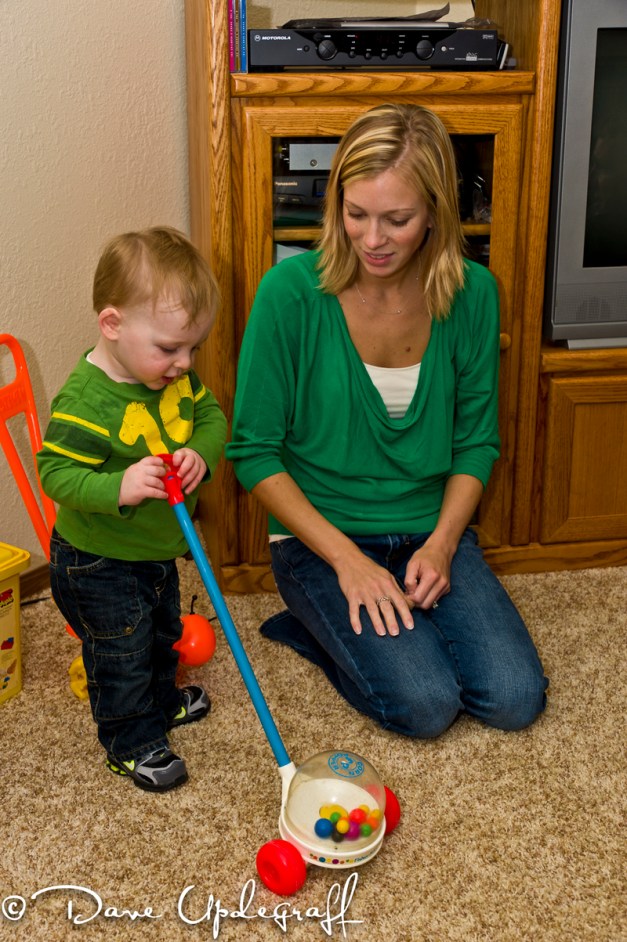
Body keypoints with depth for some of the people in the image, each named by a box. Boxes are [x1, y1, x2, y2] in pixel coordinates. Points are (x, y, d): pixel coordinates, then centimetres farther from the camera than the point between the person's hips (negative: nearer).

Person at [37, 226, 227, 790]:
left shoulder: (175, 377, -8)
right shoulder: (85, 399, -33)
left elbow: (210, 416, 0)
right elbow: (57, 473, -31)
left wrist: (201, 453, -21)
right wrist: (121, 488, -44)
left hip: (158, 551, 8)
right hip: (101, 566, -8)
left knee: (163, 634, 29)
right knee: (121, 653, 9)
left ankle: (161, 701, 55)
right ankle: (132, 742, 30)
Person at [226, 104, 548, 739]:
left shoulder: (472, 294, -5)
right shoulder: (292, 292, -15)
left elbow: (477, 441, 5)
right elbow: (253, 452, -10)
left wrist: (441, 544, -10)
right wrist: (346, 558, -16)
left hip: (431, 529, 4)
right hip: (321, 537, -3)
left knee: (515, 698, -11)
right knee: (425, 704, -19)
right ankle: (314, 625, 8)